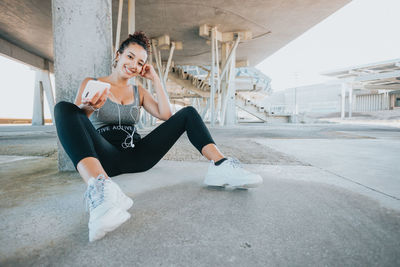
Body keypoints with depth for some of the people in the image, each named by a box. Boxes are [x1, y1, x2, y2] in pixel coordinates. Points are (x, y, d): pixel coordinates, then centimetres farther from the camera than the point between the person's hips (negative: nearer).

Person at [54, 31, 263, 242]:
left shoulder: (139, 92, 19)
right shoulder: (91, 83, 11)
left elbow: (166, 115, 4)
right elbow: (72, 121, -4)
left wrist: (155, 79, 6)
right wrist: (86, 108, -27)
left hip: (136, 155, 4)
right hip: (106, 156, -3)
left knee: (188, 113, -2)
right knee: (63, 108, -28)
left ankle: (220, 166, -24)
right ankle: (100, 187, -52)